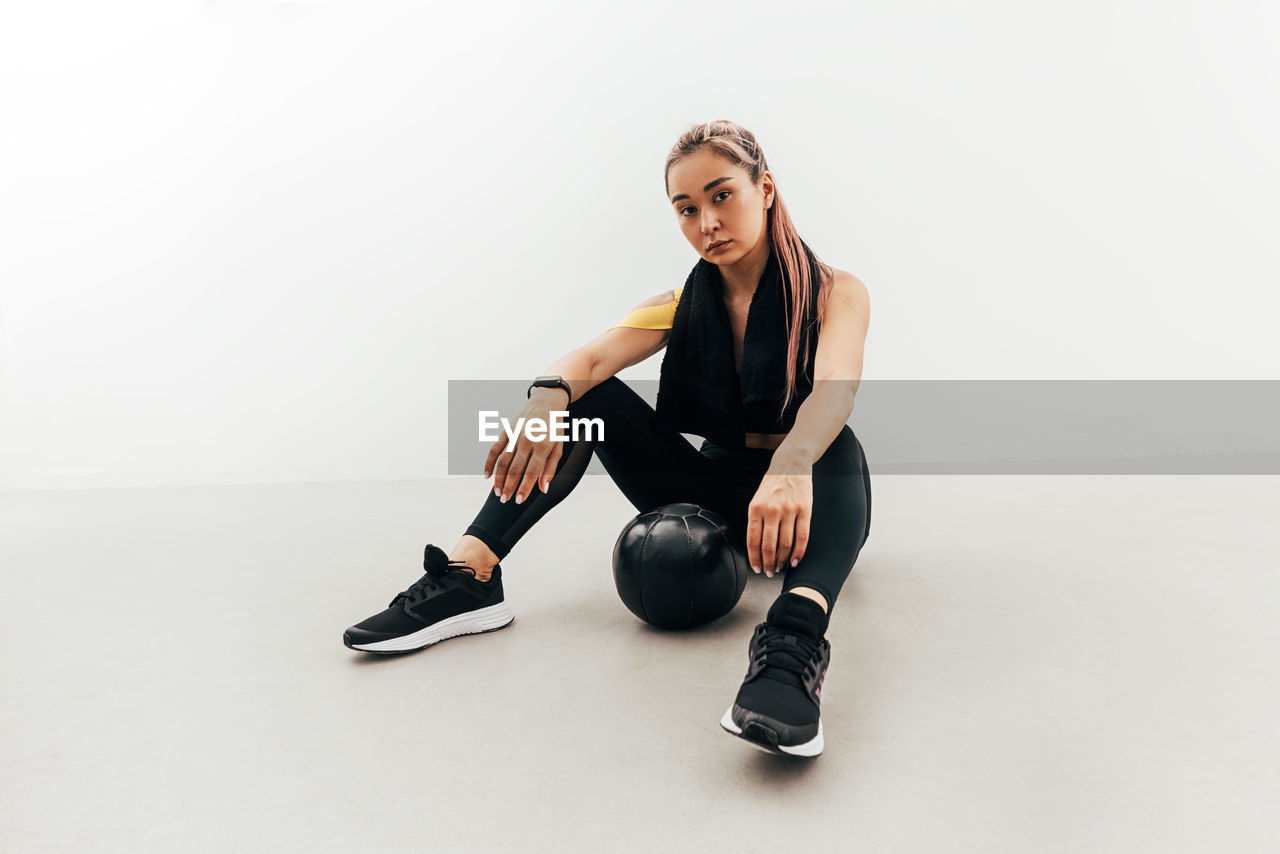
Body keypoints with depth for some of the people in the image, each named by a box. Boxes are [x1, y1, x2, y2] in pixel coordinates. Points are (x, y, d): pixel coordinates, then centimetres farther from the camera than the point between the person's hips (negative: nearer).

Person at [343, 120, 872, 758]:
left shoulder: (835, 293, -6)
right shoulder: (683, 306, 4)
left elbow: (835, 388, -30)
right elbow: (591, 357, -16)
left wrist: (791, 466, -52)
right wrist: (550, 395, -41)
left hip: (805, 504, -3)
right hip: (710, 496, 3)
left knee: (835, 446, -36)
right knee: (587, 397, -13)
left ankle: (794, 640, -60)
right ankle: (468, 577, -21)